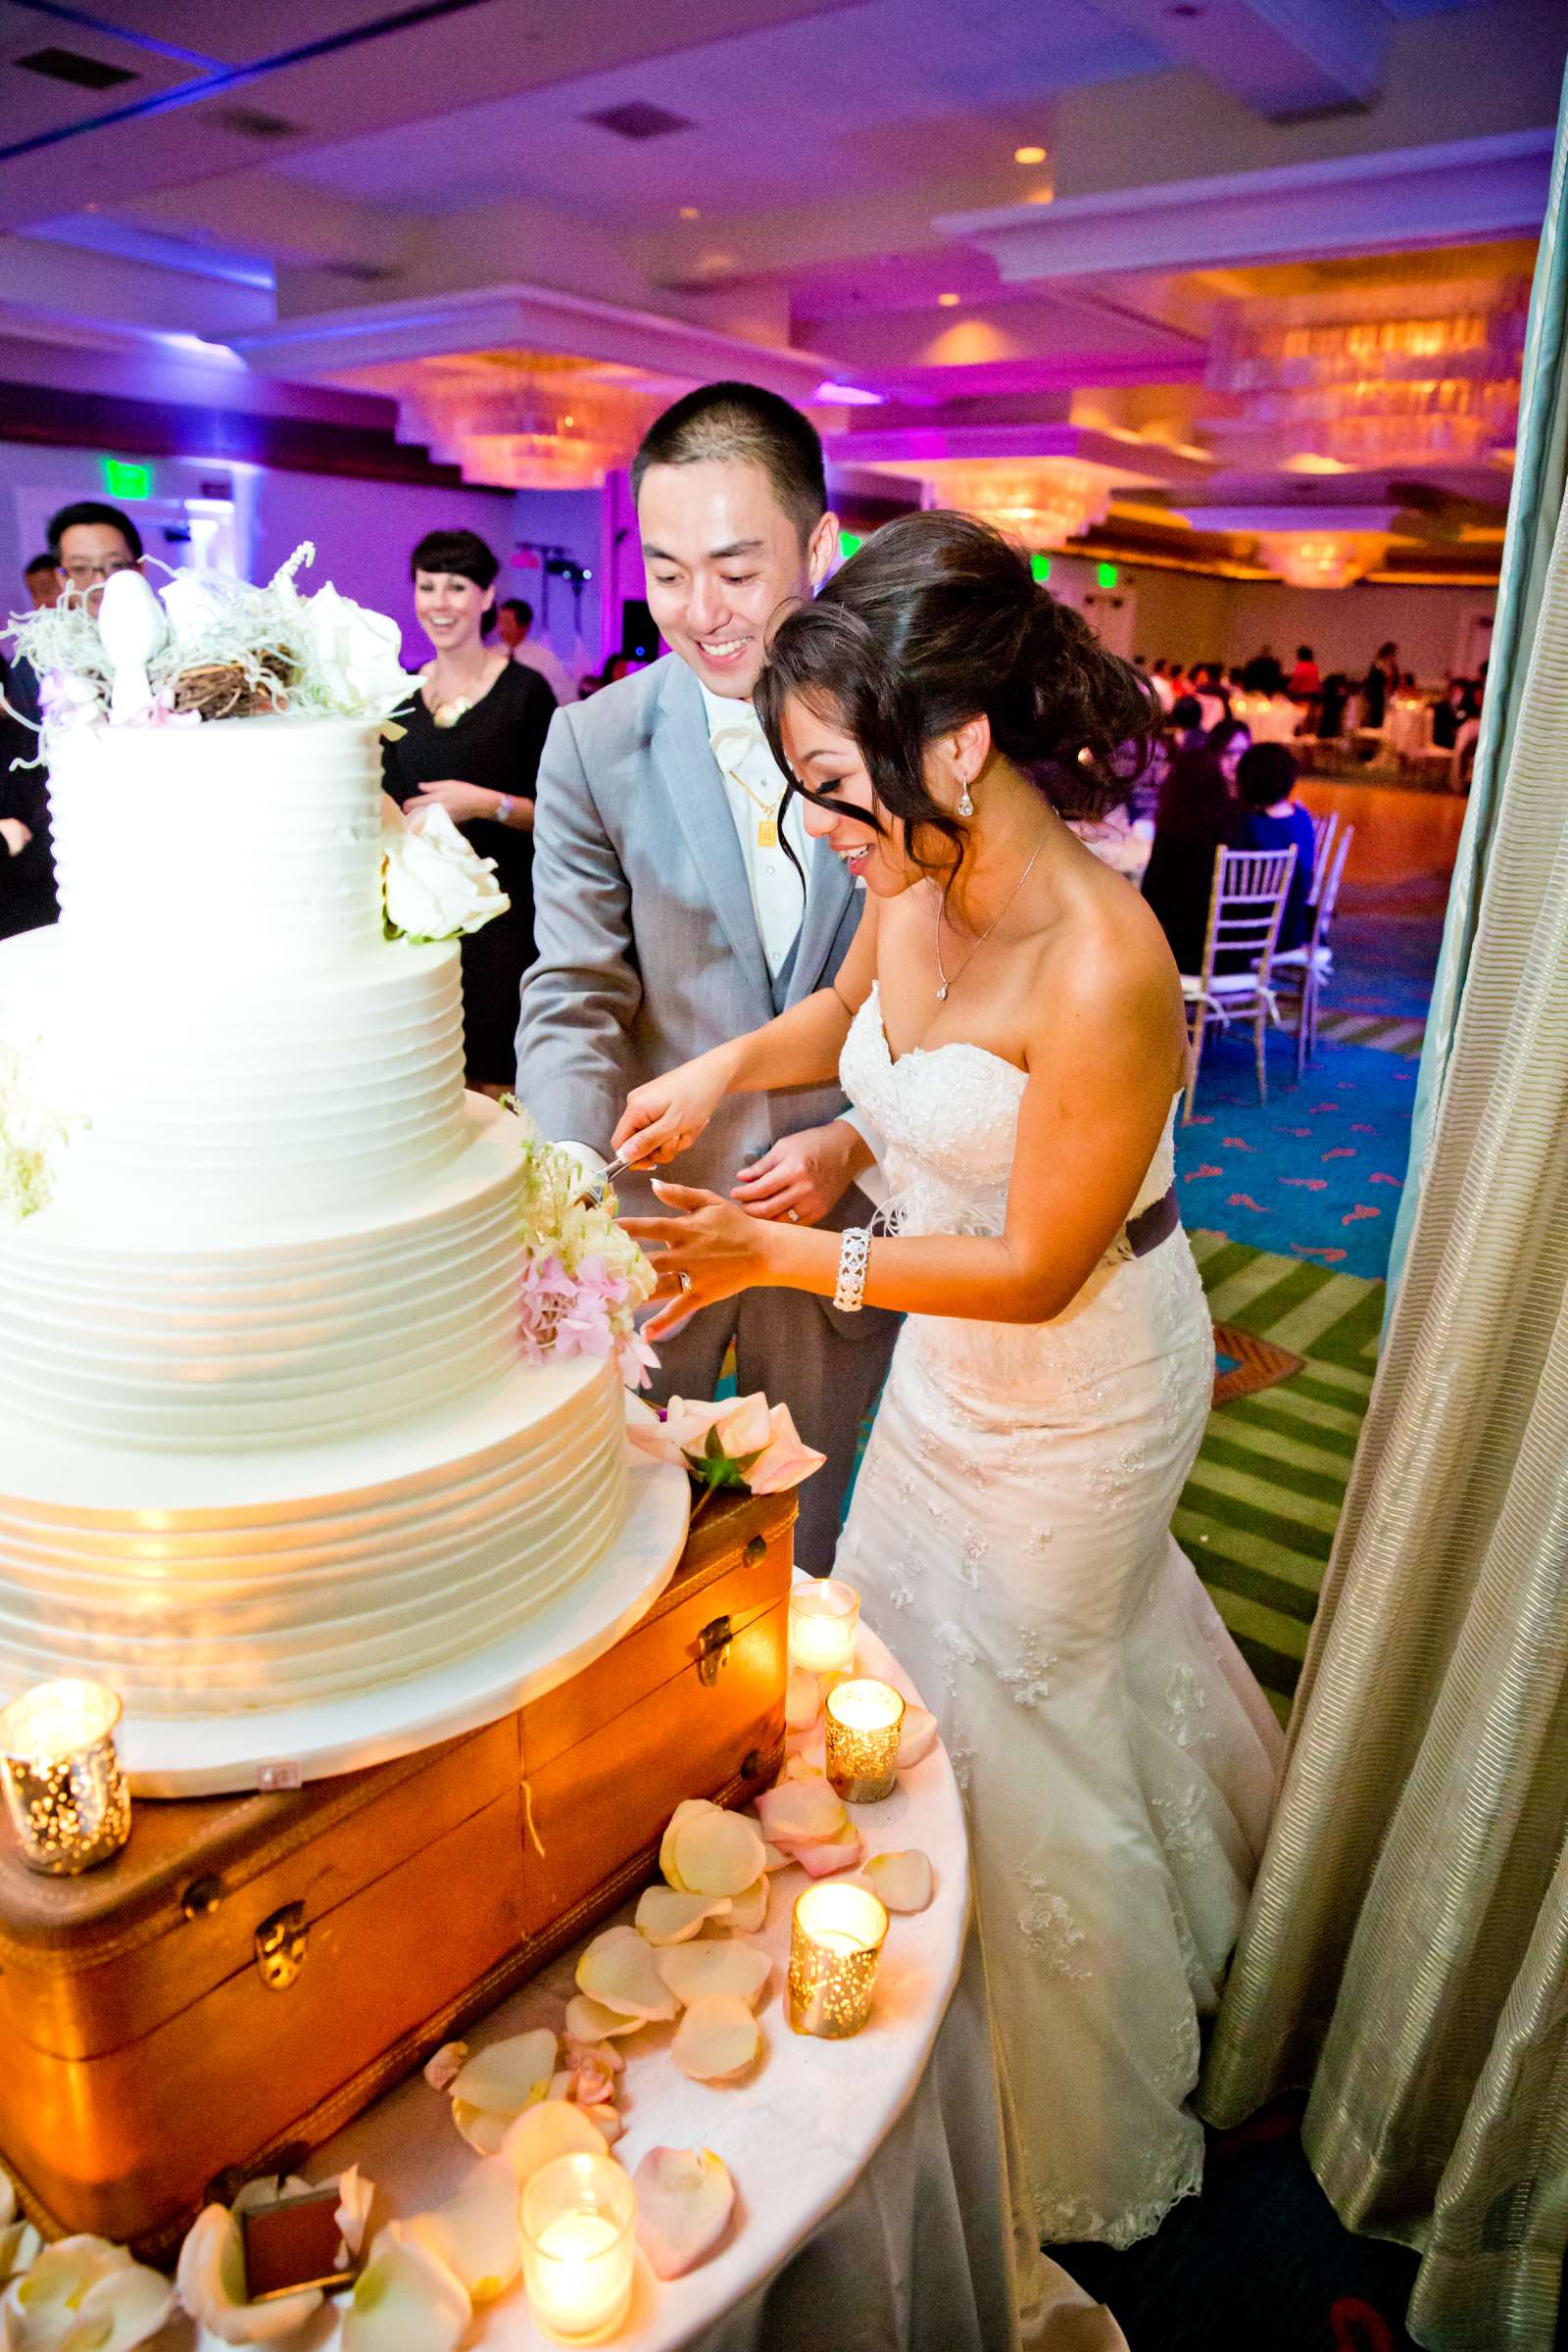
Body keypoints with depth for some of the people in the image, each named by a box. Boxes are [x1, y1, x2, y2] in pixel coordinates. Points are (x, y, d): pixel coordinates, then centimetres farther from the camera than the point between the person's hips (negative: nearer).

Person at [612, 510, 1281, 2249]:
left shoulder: (1099, 966, -33)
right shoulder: (915, 889, -12)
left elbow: (1038, 1270, -26)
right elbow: (844, 1016, 12)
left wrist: (784, 1254, -26)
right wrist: (723, 1068, -6)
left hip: (1074, 1378, -7)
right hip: (953, 1350, 7)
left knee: (1017, 1700, 14)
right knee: (914, 1634, 26)